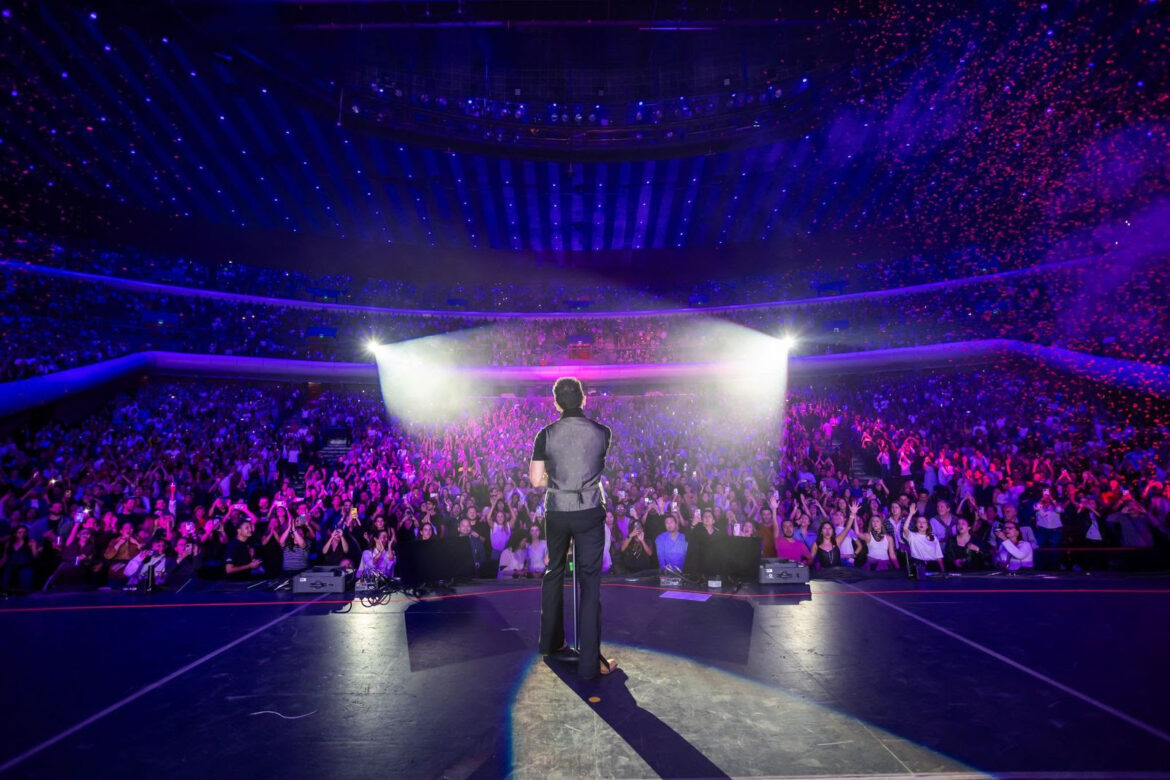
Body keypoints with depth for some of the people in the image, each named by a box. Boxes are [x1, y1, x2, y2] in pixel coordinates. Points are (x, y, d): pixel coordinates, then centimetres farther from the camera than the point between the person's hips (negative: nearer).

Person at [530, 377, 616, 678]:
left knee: (553, 573, 20)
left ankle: (551, 641, 36)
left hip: (556, 512, 2)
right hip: (589, 512, -2)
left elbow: (536, 480, -4)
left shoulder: (546, 434, -6)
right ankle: (590, 661, 7)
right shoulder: (602, 432, -5)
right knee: (590, 581, 3)